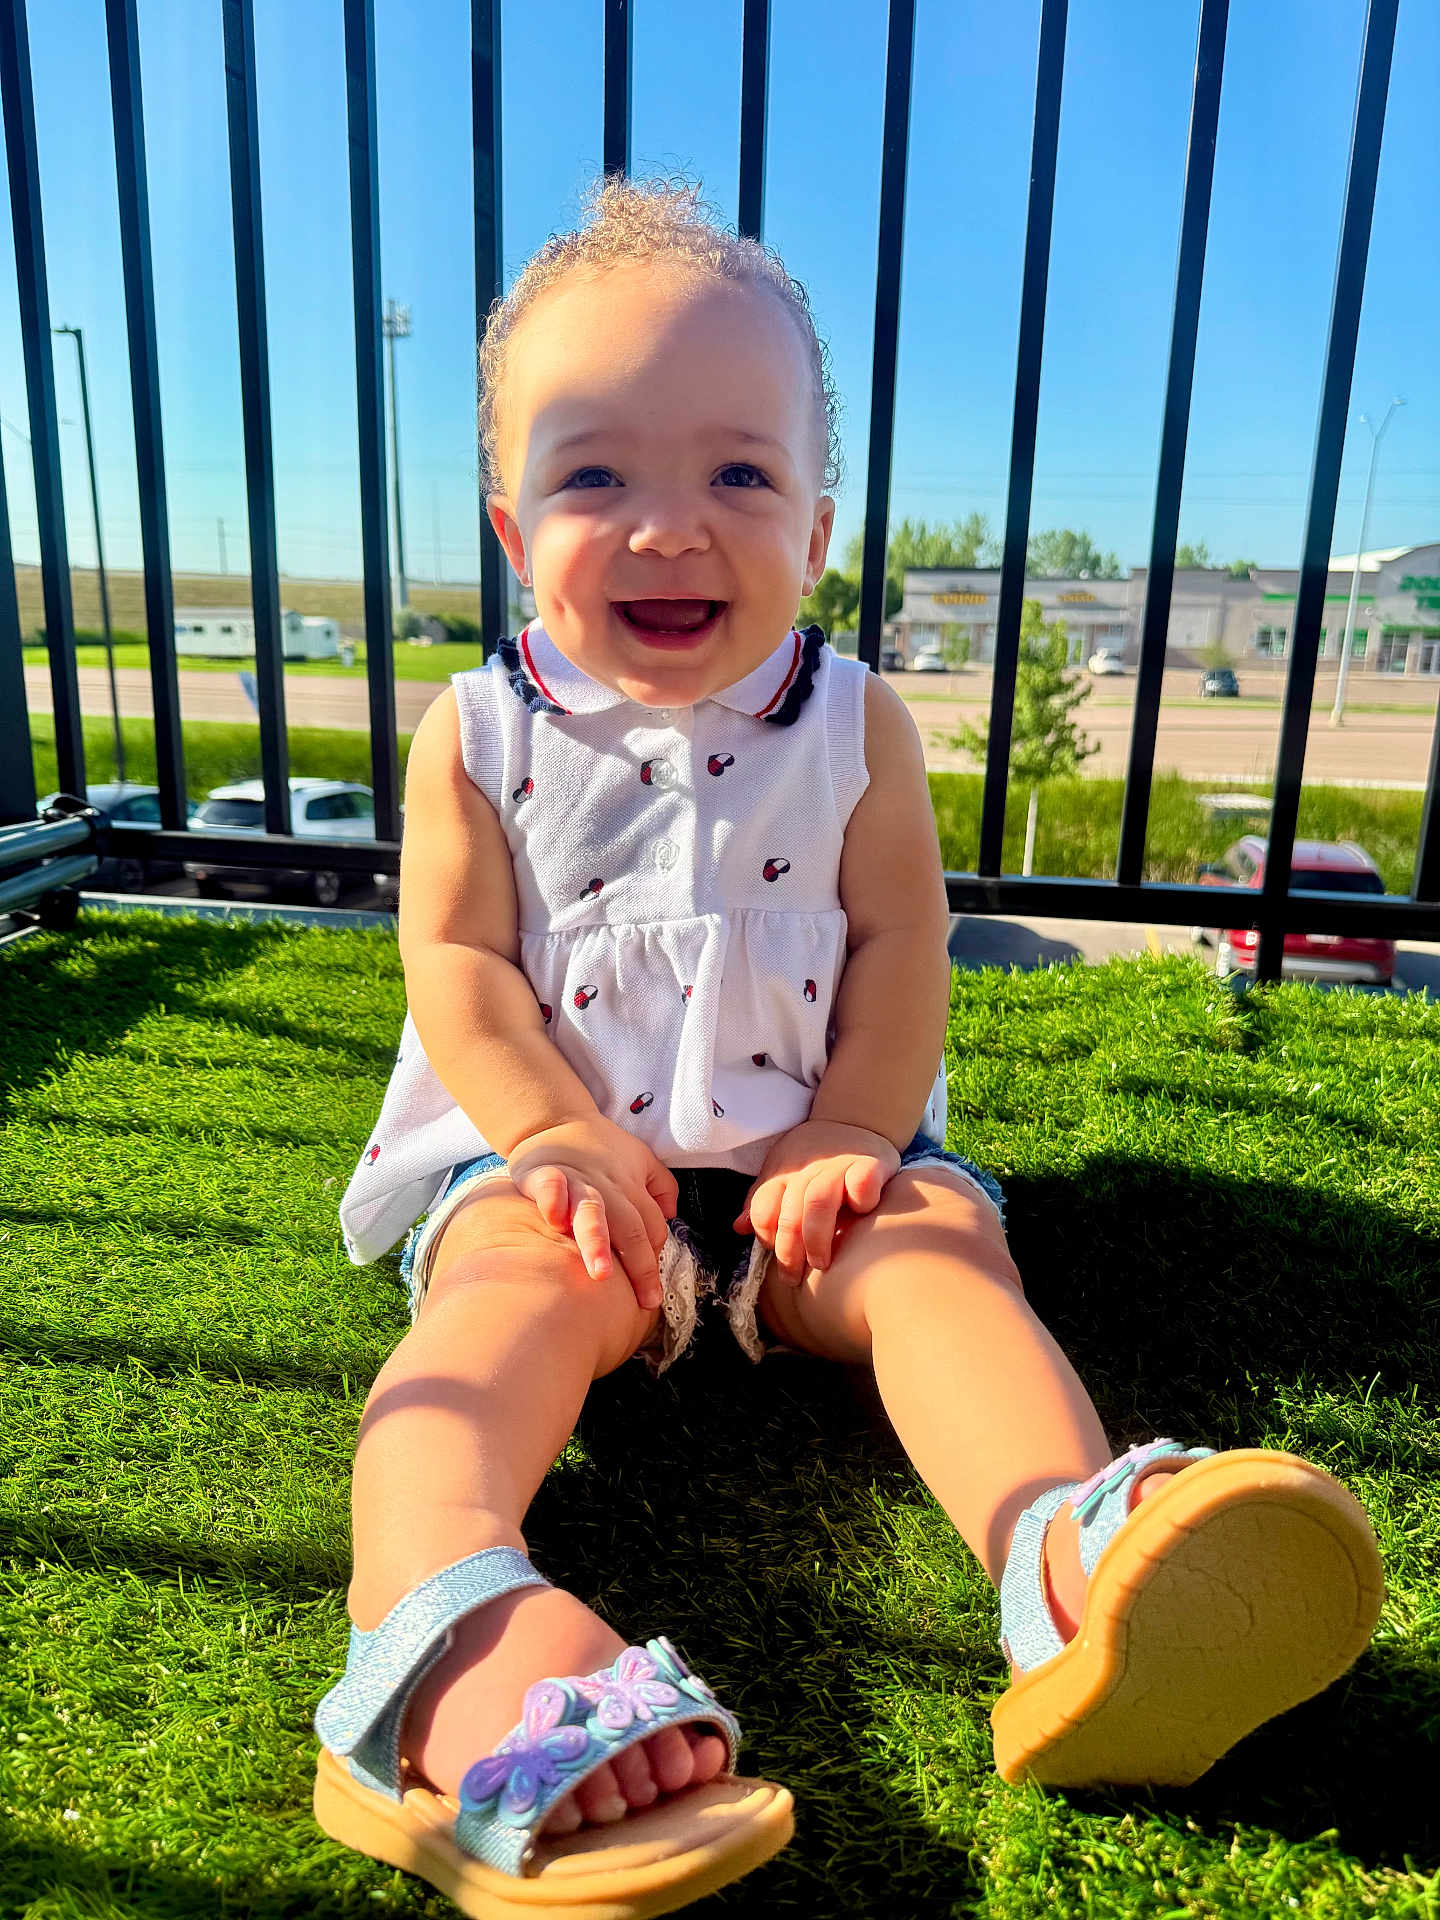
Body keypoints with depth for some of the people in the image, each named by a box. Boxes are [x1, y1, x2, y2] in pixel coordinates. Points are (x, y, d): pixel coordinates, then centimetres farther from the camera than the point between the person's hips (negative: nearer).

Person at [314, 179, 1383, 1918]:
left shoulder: (853, 728, 3)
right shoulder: (480, 736, 2)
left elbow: (897, 948, -1)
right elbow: (456, 960, -3)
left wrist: (854, 1139, -13)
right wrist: (560, 1134, -16)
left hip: (807, 1152, 2)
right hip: (555, 1148, -1)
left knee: (939, 1247, -24)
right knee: (517, 1288, -30)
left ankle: (1071, 1544, -46)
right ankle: (447, 1630, -51)